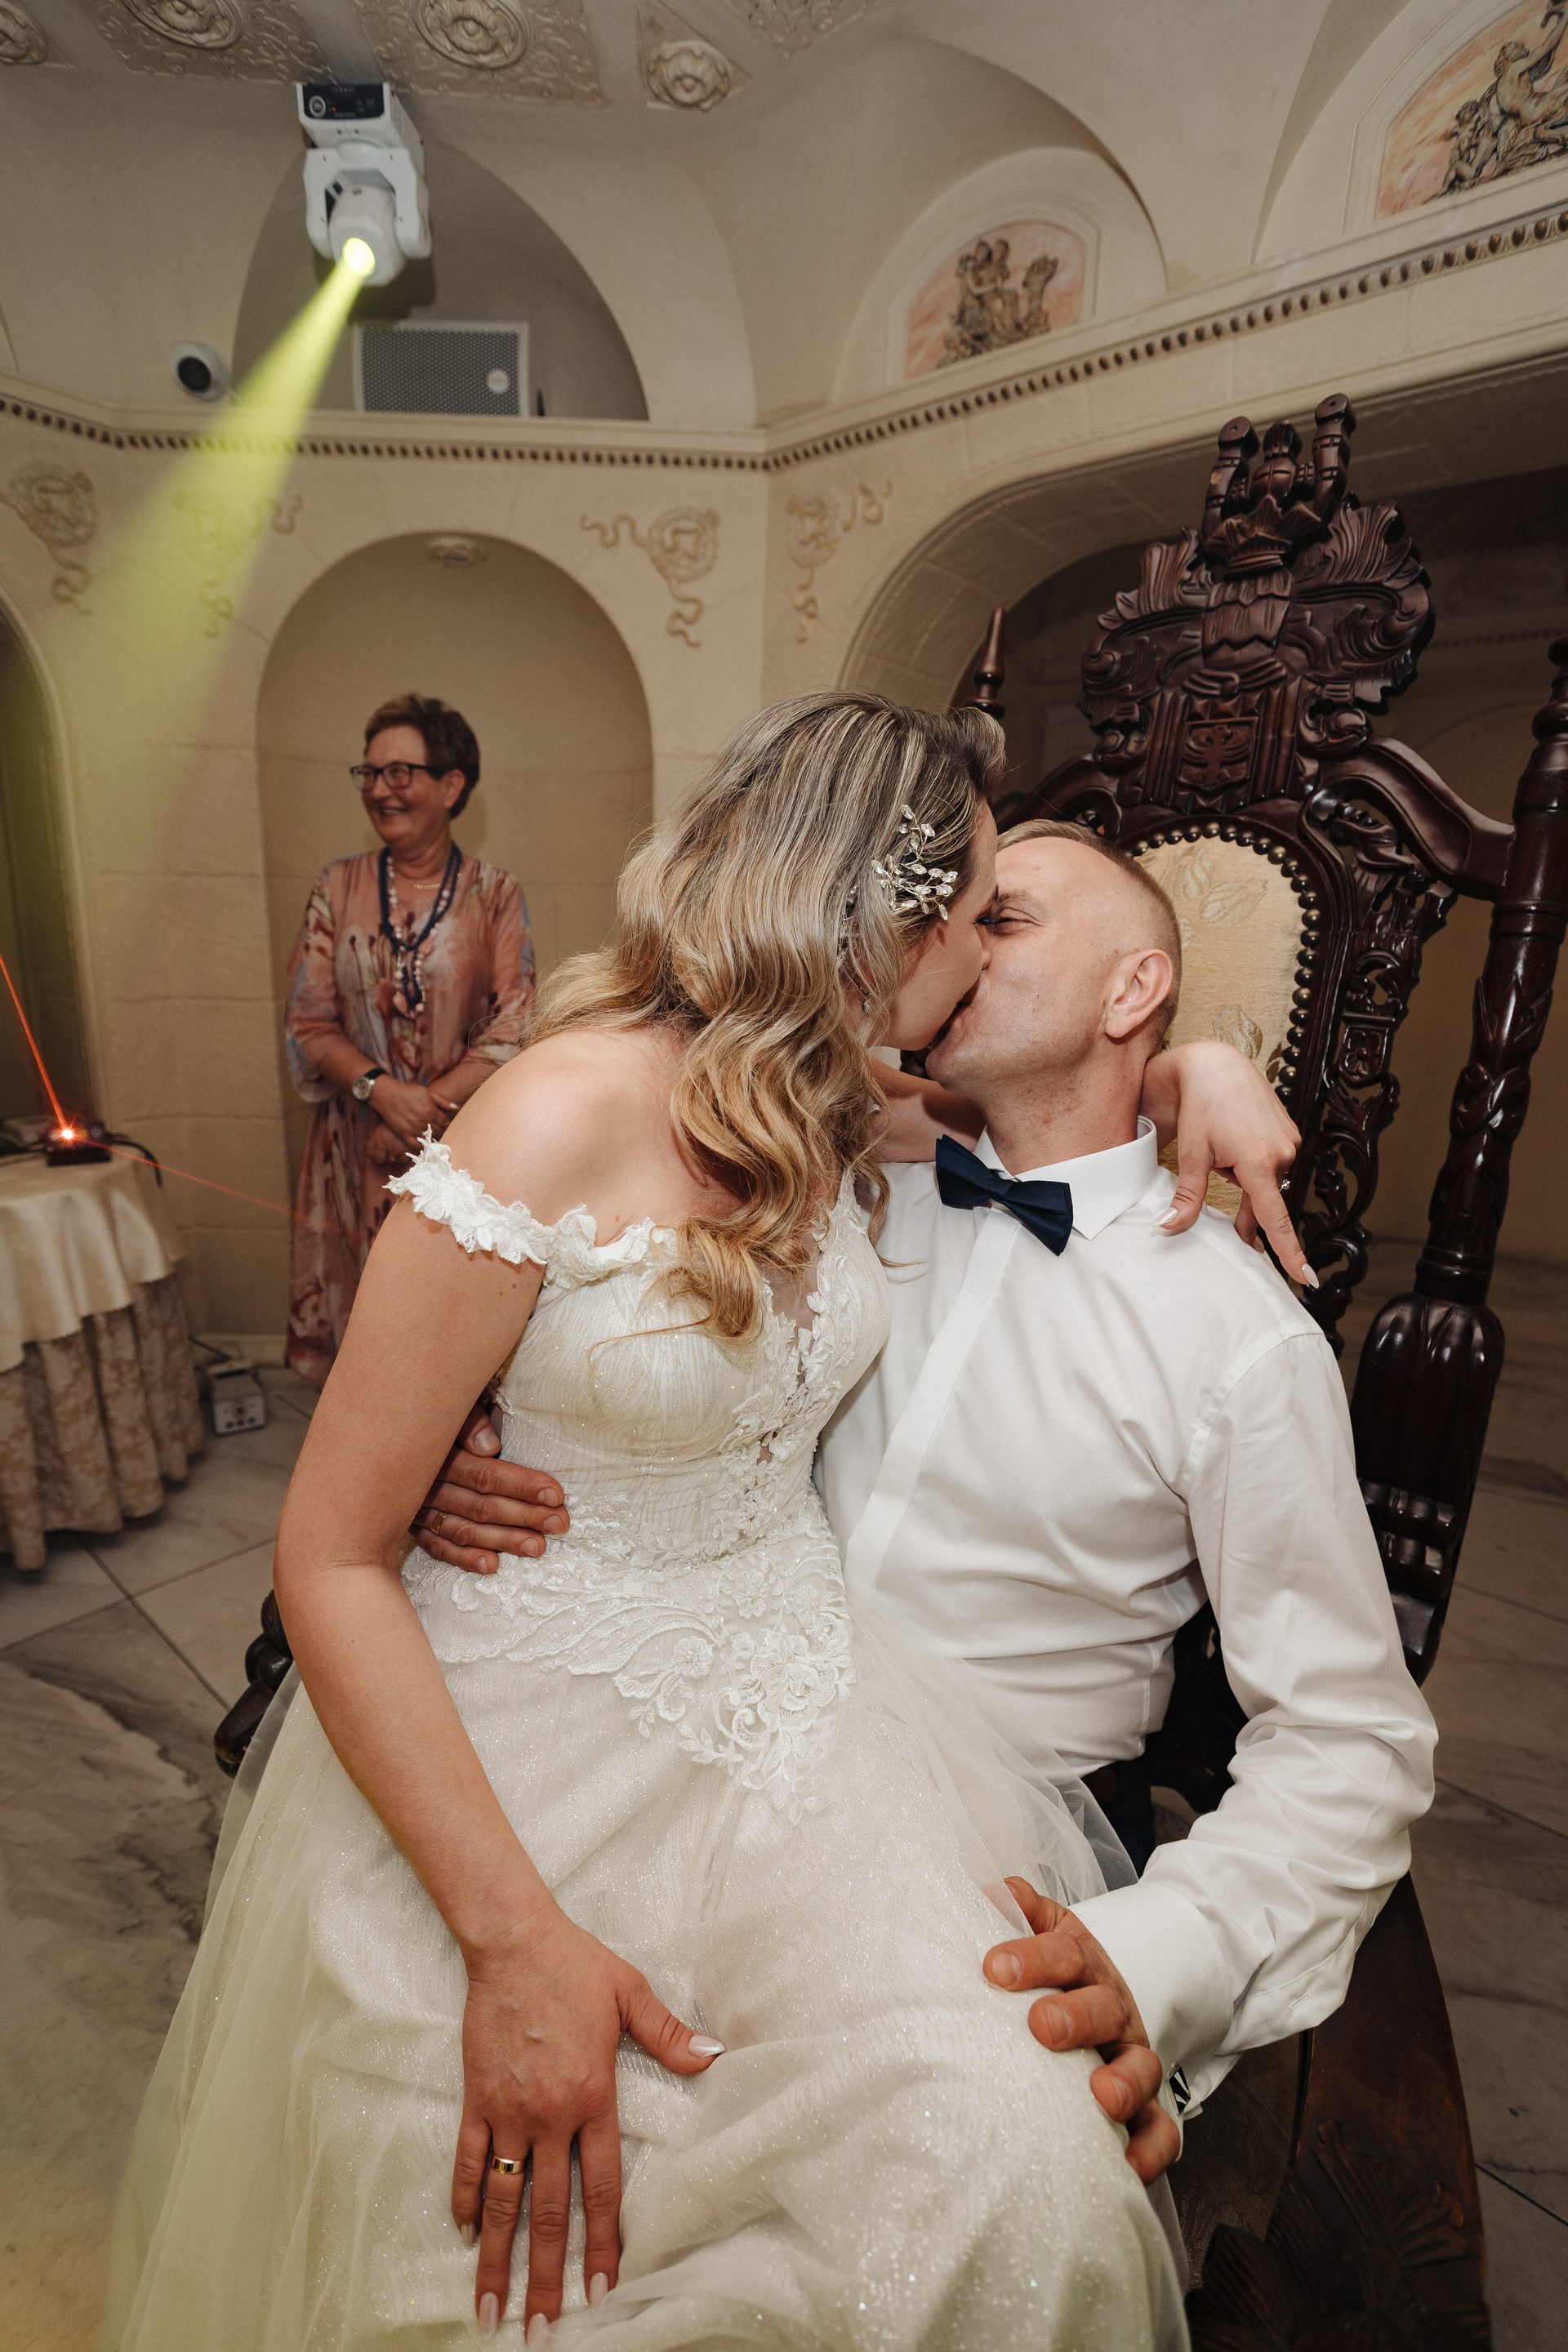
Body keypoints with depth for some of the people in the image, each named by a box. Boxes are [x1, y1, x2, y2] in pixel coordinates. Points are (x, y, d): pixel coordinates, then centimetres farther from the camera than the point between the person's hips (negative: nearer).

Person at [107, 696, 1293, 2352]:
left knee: (1015, 2179, -9)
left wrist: (1199, 1058, 0)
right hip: (532, 1738, -4)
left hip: (795, 1686, 5)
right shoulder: (564, 1124, -22)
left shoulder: (845, 1113, -1)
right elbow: (331, 1561, -17)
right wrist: (514, 1935, -20)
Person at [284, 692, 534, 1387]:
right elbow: (307, 1023, 1)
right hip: (356, 1148, 2)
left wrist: (430, 1105, -16)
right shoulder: (338, 887, 5)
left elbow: (513, 1031, -7)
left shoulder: (494, 895, -1)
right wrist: (383, 1090, -16)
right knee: (362, 1322, 9)